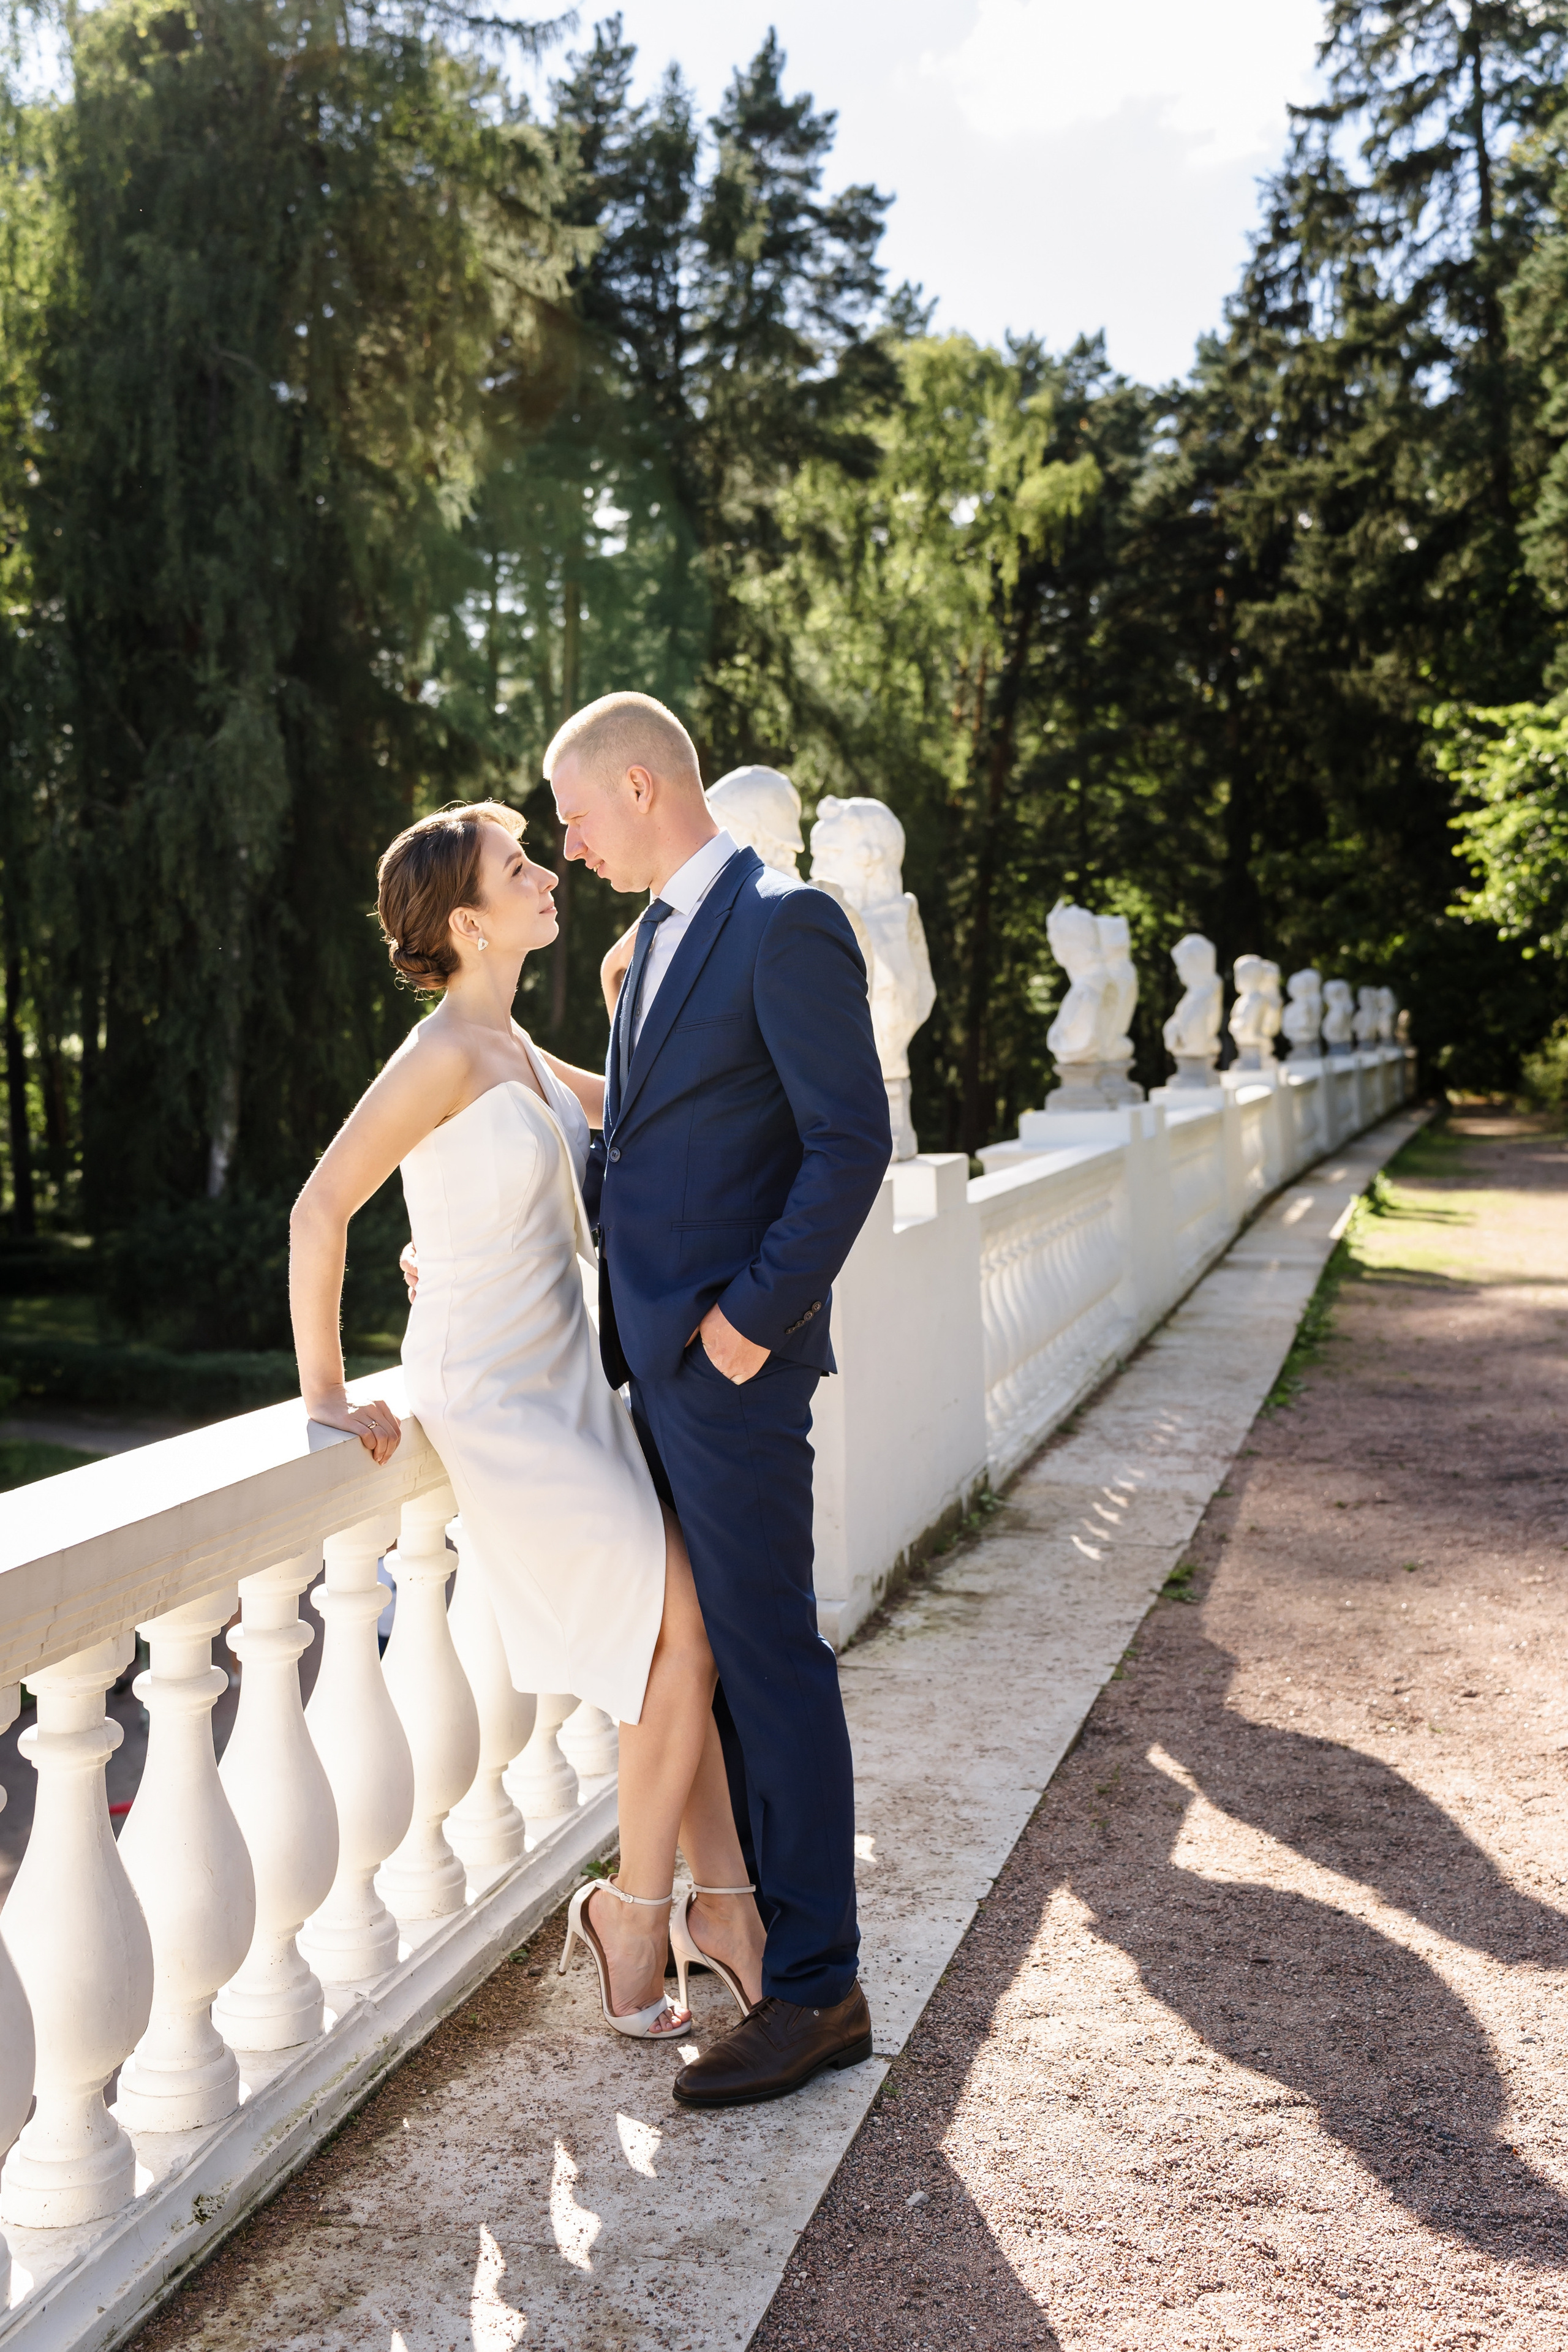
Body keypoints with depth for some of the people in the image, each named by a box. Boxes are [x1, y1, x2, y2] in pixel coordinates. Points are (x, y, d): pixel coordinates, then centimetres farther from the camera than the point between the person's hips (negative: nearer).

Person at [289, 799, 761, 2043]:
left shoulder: (513, 1047, 11)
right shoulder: (446, 1052, -16)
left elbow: (629, 1103, 31)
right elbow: (320, 1210, -18)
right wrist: (326, 1393, -13)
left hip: (568, 1386, 9)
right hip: (493, 1401, -9)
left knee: (692, 1635, 5)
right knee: (689, 1636, -9)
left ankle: (731, 1909, 16)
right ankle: (635, 1915, 9)